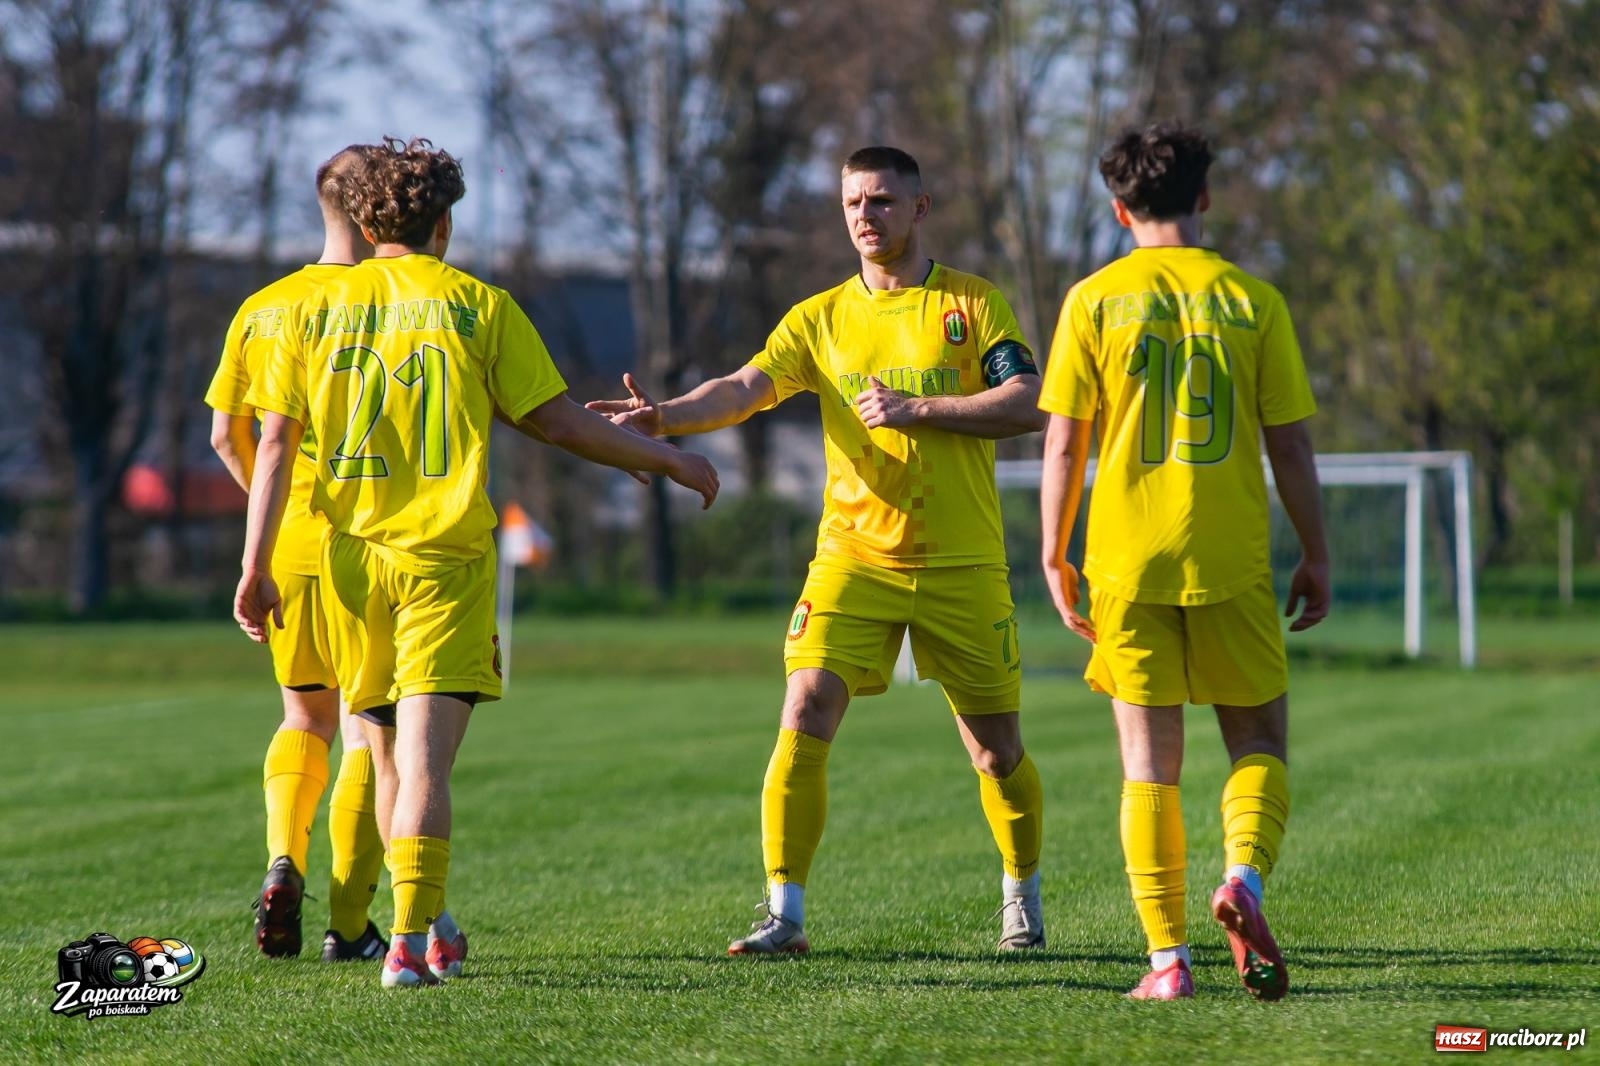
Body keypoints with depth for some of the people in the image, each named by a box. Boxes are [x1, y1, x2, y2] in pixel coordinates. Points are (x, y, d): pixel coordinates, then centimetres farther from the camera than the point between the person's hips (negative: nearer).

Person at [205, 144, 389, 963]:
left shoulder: (262, 309, 6)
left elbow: (225, 434, 9)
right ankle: (348, 922, 4)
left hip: (286, 548, 4)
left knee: (304, 718, 20)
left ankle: (283, 859, -4)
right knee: (368, 733, 6)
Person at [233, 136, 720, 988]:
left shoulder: (315, 308, 8)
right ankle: (410, 939, -20)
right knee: (424, 756, -9)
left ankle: (430, 930, 27)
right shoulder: (478, 305, 1)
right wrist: (666, 458, 11)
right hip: (444, 553, -3)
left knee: (389, 754, 16)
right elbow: (554, 421, 0)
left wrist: (256, 566, 5)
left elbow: (273, 444, 3)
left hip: (348, 556, 3)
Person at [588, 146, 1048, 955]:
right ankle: (784, 913, -10)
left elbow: (1027, 405, -7)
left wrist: (916, 408, -16)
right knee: (804, 718, -14)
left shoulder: (972, 303, 3)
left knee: (995, 746, 6)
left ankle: (1023, 894, 30)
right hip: (853, 558, 1)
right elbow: (746, 388, -7)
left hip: (961, 563, -1)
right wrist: (665, 415, -26)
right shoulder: (821, 318, 7)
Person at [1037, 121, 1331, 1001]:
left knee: (1149, 765, 6)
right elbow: (1290, 444, 2)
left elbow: (1063, 442, -1)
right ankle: (1242, 878, -15)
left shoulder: (1094, 300, 0)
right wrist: (1315, 557, 11)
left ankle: (1168, 959, 1)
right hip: (1232, 562, 0)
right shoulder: (1252, 300, 1)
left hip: (1128, 562, 0)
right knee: (1259, 741, 12)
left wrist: (1054, 556, 8)